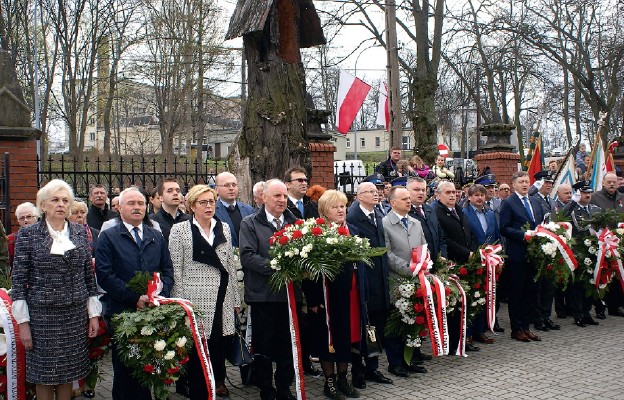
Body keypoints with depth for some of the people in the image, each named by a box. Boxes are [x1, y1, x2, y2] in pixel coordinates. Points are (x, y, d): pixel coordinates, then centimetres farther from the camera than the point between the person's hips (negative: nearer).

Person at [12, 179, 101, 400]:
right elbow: (18, 279, -4)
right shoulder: (28, 234, -4)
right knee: (43, 373, 7)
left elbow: (89, 275, 9)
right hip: (42, 315, -2)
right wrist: (23, 322, -8)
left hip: (76, 314, 3)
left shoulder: (80, 233, 5)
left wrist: (94, 314, 7)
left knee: (69, 372, 11)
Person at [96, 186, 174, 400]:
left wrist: (162, 294, -6)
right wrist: (135, 298, -14)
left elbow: (167, 270, 14)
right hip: (122, 312, -3)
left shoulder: (157, 237, 15)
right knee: (124, 371, 5)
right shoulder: (108, 237, 1)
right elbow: (105, 276, -8)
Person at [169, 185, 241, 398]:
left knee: (219, 346, 8)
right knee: (197, 349, 1)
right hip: (195, 301, -4)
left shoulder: (224, 228, 12)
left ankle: (218, 381, 28)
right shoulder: (179, 230, -1)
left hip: (221, 301, 4)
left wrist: (235, 299, 12)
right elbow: (175, 270, -3)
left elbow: (230, 266, 13)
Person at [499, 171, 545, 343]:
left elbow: (541, 225, 20)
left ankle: (526, 326, 19)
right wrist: (523, 235, -20)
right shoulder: (508, 203, -4)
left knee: (531, 291, 10)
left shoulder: (535, 203, 17)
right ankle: (516, 329, 9)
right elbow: (504, 228, -11)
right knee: (516, 292, 1)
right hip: (516, 255, -6)